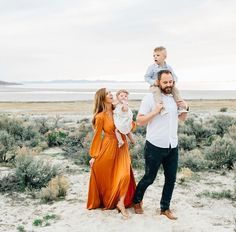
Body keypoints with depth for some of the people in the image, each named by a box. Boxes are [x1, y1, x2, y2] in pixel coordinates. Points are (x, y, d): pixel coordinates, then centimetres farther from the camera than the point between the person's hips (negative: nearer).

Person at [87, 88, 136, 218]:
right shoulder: (100, 116, -11)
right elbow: (97, 136, -5)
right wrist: (94, 156, -4)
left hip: (122, 147, 4)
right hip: (108, 148, -4)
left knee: (125, 174, -9)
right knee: (106, 177, 9)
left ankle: (121, 203, 3)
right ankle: (105, 202, 31)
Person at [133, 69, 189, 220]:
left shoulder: (176, 98, 8)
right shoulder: (150, 98, -9)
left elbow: (182, 118, 20)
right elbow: (139, 121, -9)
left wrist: (186, 108, 0)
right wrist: (154, 112, -22)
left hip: (173, 147, 5)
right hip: (155, 146, -5)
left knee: (171, 179, 11)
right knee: (149, 178, 8)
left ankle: (165, 208, 28)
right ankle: (137, 201, 33)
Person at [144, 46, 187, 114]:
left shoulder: (168, 67, 5)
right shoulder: (152, 67, -4)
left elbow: (174, 76, 13)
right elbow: (147, 77, -4)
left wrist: (174, 81, -10)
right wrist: (153, 82, -22)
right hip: (155, 86, -3)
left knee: (175, 89, -16)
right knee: (156, 90, -36)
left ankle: (181, 106, -12)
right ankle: (162, 108, -45)